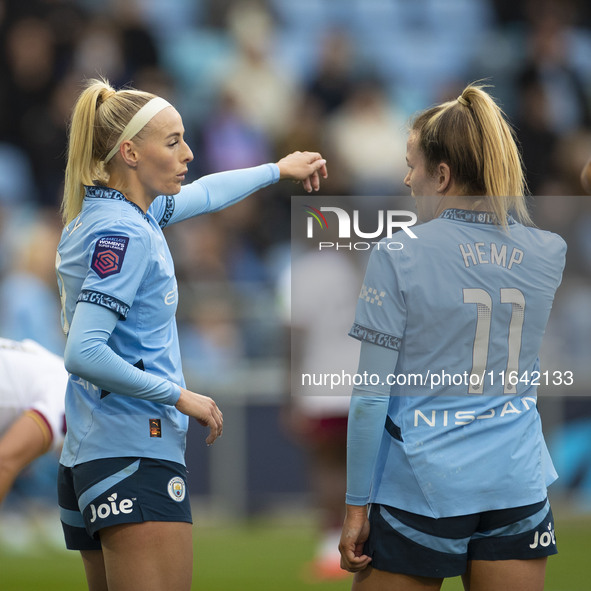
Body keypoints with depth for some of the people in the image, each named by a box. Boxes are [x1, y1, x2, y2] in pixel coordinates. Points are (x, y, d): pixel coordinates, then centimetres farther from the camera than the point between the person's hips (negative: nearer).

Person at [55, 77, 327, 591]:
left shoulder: (105, 214, 15)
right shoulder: (122, 233, -14)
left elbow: (200, 195, 35)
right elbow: (84, 354, -22)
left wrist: (279, 170, 47)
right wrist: (179, 396, -13)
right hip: (137, 456, -10)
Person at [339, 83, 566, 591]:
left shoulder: (399, 256, -10)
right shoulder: (550, 254, 1)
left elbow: (371, 397, -10)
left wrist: (357, 505, -4)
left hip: (421, 489, -4)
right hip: (517, 485, 4)